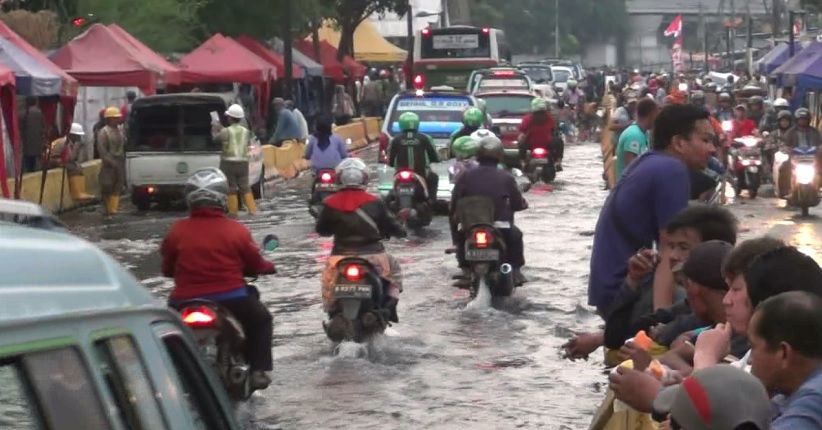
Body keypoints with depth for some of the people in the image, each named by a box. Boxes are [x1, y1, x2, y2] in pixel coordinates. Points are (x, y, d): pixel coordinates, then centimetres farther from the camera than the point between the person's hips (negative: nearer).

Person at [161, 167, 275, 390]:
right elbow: (255, 265, 4)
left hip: (185, 303, 1)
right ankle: (258, 370, 14)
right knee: (261, 320, 25)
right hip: (231, 300, -1)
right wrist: (268, 266, 27)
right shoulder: (236, 231, -6)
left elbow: (167, 269, 9)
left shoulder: (177, 231, -2)